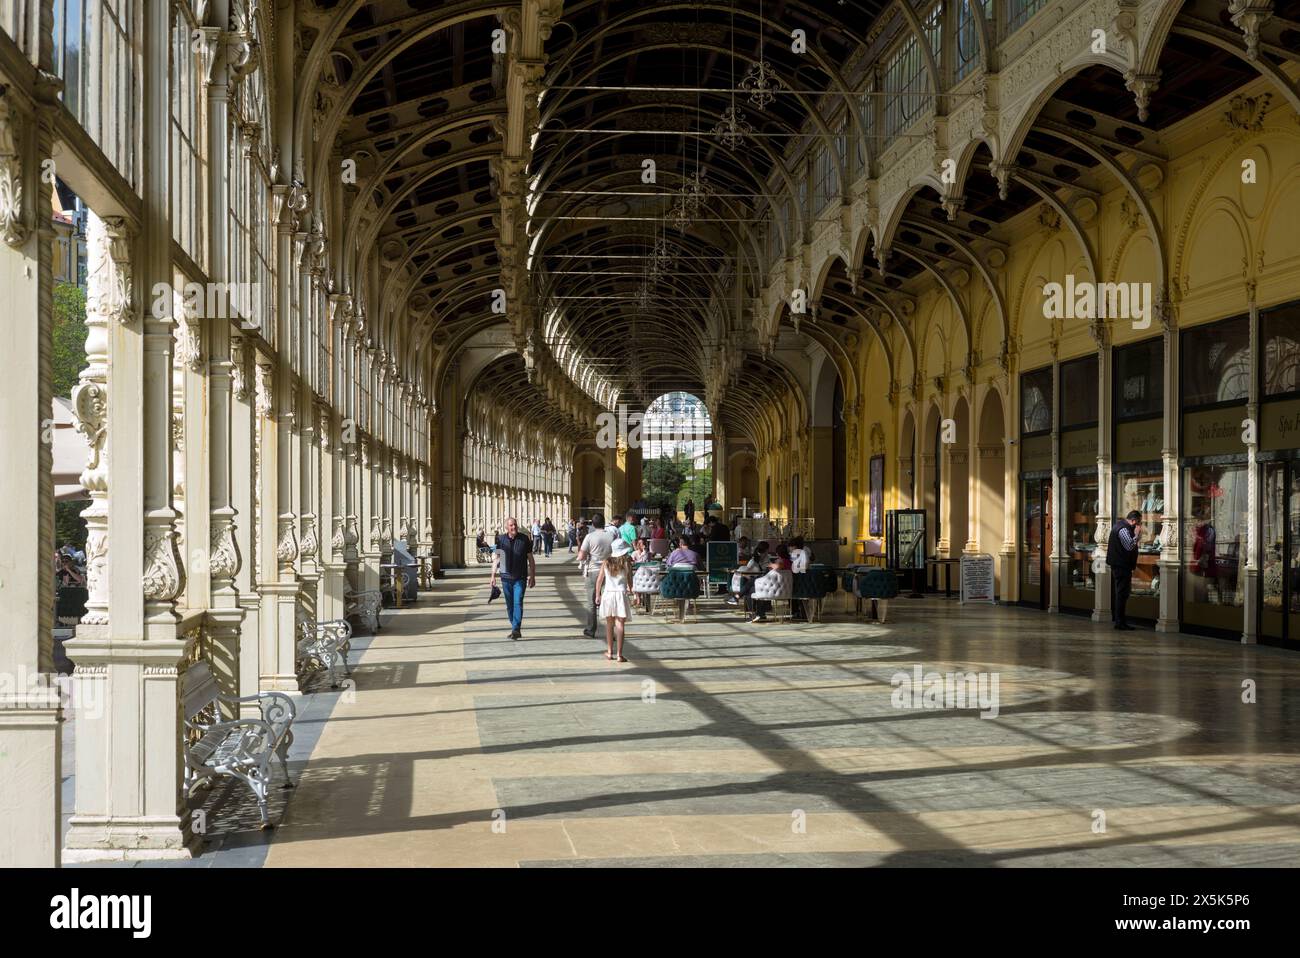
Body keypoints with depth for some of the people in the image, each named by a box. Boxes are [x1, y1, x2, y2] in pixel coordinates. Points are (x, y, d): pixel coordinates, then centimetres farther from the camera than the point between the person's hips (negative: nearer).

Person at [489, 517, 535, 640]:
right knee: (509, 605, 8)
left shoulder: (524, 539, 0)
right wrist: (493, 576, 2)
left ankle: (516, 629, -18)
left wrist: (532, 576, 4)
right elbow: (496, 558, 8)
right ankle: (516, 629, 20)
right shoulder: (501, 540, 3)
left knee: (518, 603, -14)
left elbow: (530, 559, 6)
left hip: (520, 578, -2)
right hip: (506, 578, 2)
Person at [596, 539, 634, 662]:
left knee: (609, 624, 16)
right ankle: (619, 655, -2)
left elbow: (599, 580, 4)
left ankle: (609, 652, 22)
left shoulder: (606, 563, 1)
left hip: (608, 593, 3)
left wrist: (597, 595, 13)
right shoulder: (627, 564, -6)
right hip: (621, 594, -3)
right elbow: (630, 582, 0)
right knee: (620, 625, -1)